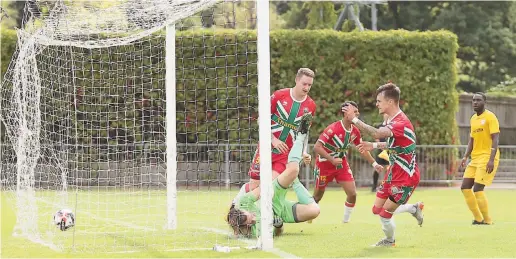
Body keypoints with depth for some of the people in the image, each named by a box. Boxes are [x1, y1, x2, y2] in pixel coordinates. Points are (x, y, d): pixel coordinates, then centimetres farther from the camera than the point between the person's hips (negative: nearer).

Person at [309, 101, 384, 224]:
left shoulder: (355, 131, -6)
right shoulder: (333, 129, -27)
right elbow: (317, 147, -28)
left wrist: (374, 164, 7)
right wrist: (332, 160, -34)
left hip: (342, 163, 5)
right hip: (325, 163, -5)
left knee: (352, 194, -7)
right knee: (317, 197, 6)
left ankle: (346, 221, 10)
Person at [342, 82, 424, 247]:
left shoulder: (401, 122, -27)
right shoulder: (393, 120, 5)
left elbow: (377, 133, -43)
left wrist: (354, 119, -38)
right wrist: (374, 146, 9)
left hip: (406, 178, -9)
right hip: (394, 174, 9)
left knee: (384, 214, -3)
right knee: (377, 210, 11)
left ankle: (390, 241, 25)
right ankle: (414, 209, 27)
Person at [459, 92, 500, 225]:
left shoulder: (490, 117, -9)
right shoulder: (473, 119, 15)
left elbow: (495, 139, -15)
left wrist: (491, 160, -24)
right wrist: (465, 157, 9)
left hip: (487, 157, -8)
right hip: (475, 158, 8)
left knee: (477, 189, -14)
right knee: (465, 188, 2)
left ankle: (487, 220, -2)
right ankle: (478, 218, 11)